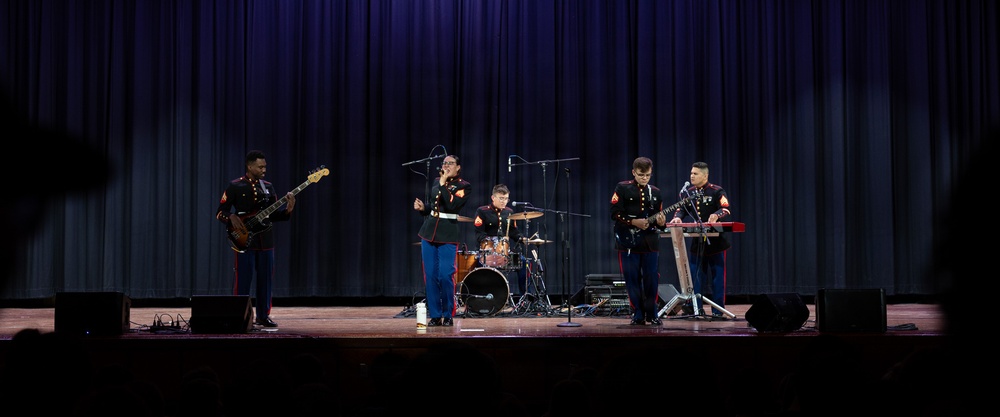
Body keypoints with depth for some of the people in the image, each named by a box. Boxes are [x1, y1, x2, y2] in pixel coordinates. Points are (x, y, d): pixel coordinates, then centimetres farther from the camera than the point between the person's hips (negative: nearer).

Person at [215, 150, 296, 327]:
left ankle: (263, 316, 16)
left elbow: (274, 215, 10)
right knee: (243, 280, -3)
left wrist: (287, 210, -8)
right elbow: (220, 212, 0)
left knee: (266, 279, 6)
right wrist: (232, 217, -20)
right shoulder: (235, 186, -2)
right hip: (244, 240, -4)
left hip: (265, 239, 4)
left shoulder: (268, 187, 11)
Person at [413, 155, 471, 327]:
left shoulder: (464, 186, -3)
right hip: (429, 232, 5)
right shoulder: (436, 182, 13)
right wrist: (422, 208, 3)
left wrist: (443, 184, -14)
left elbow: (452, 206, -18)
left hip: (448, 235, -5)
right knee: (430, 276, 2)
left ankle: (448, 315, 4)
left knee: (445, 276, -10)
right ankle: (435, 315, 9)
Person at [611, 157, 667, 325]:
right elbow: (615, 213, -6)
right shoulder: (622, 188, -1)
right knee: (632, 279, 0)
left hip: (650, 241, 3)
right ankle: (638, 315, 9)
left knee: (652, 279, 0)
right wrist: (633, 222, -16)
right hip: (628, 241, -3)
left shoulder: (655, 192, 11)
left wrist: (661, 222, -10)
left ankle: (651, 314, 13)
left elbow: (659, 216, 13)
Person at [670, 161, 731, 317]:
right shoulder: (688, 192, 10)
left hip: (715, 240, -5)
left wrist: (716, 215, -37)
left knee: (717, 275, 0)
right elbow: (681, 209, 10)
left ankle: (718, 310, 6)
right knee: (695, 275, 6)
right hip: (696, 241, 5)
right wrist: (678, 217, -12)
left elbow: (726, 209, -16)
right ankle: (695, 307, 11)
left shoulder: (717, 191, -6)